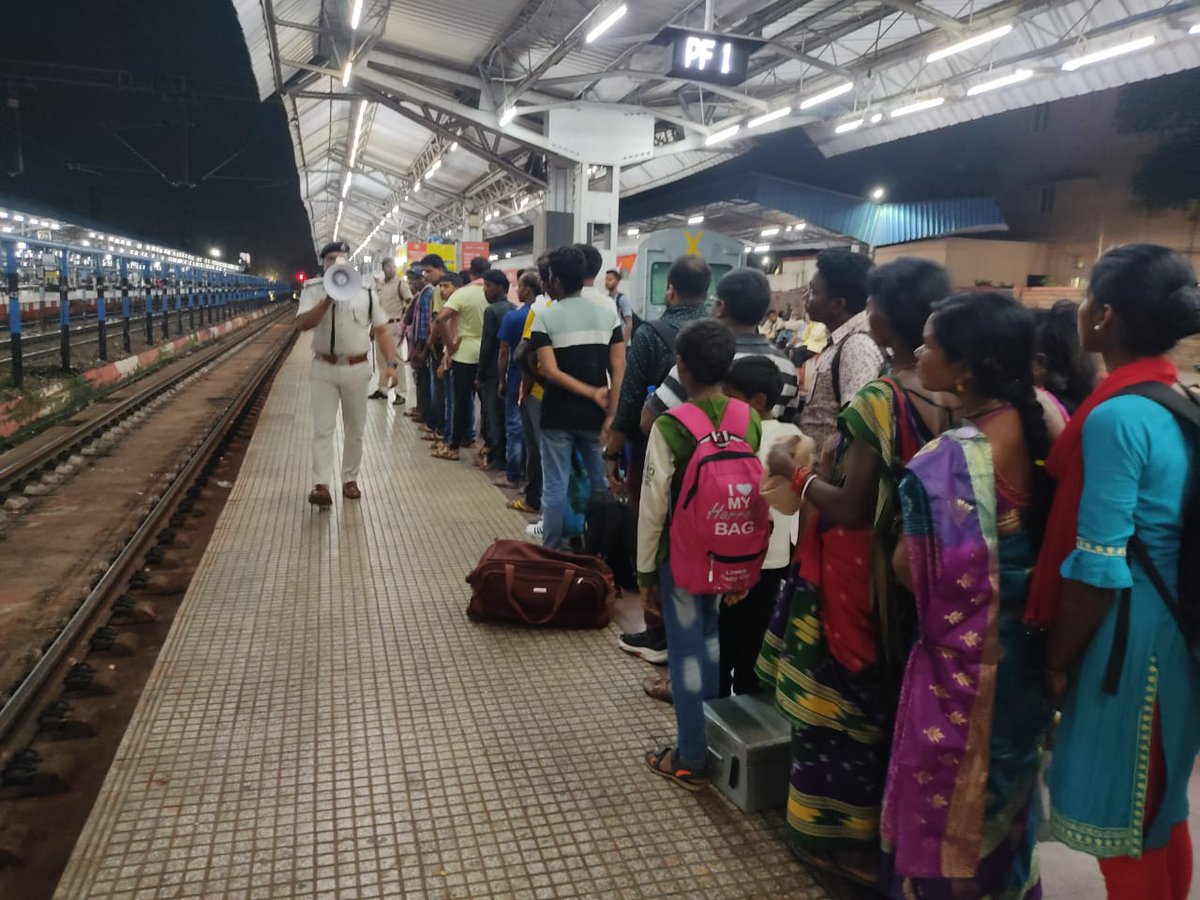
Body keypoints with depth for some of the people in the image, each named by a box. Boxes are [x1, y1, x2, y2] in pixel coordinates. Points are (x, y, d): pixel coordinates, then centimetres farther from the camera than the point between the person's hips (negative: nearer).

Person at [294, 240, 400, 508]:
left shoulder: (364, 291, 2)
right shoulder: (313, 290, -1)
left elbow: (381, 330, 3)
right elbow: (301, 324, -15)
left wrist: (391, 363, -8)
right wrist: (328, 299, -23)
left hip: (357, 369, 2)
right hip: (323, 368, -1)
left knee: (355, 429, 10)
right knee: (322, 429, -3)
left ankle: (350, 479, 23)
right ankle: (321, 485, -3)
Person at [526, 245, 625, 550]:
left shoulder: (546, 317, -6)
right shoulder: (607, 311, 2)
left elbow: (550, 371, -15)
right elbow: (618, 367, -3)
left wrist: (592, 393, -11)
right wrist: (611, 414, -3)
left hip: (558, 415, -2)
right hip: (595, 415, 3)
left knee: (555, 487, 5)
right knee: (601, 484, 13)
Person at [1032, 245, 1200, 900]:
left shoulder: (1116, 416, -22)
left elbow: (1099, 568, -23)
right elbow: (1146, 532, 12)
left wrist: (1057, 659, -11)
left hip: (1127, 638, -9)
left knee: (1120, 823, 9)